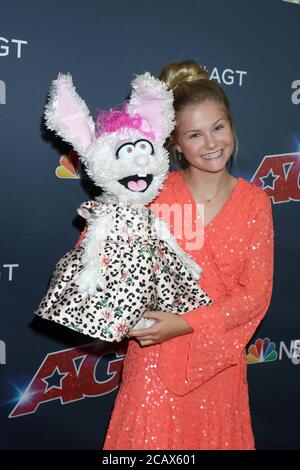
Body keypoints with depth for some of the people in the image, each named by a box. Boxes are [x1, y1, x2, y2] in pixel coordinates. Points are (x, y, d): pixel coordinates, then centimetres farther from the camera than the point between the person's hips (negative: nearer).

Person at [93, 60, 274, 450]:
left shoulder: (254, 202, -5)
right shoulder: (156, 193, -7)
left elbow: (255, 293, -8)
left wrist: (186, 323, -19)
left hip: (217, 352, 2)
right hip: (156, 349, -1)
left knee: (212, 437, 18)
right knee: (152, 436, 9)